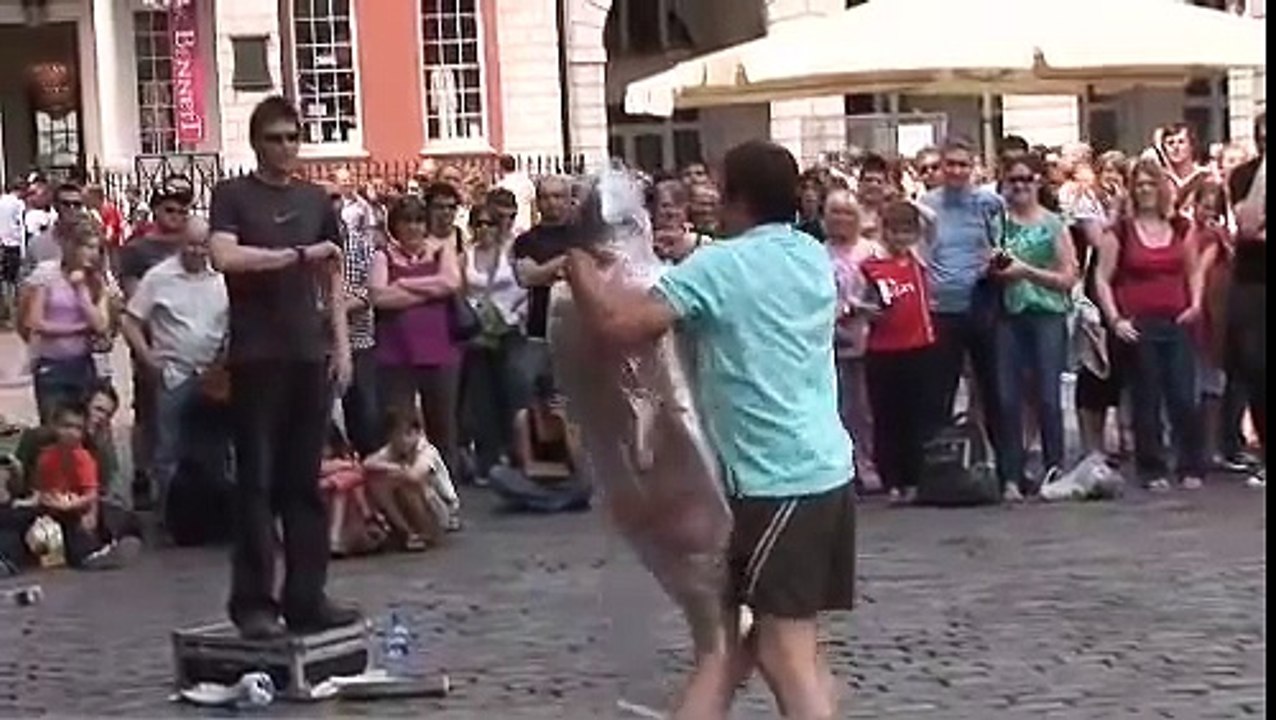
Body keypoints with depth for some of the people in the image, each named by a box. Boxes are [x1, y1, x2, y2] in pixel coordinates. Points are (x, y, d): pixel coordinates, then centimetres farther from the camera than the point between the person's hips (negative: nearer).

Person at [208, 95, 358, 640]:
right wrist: (298, 254, -12)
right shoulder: (233, 195, 1)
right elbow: (225, 256, -15)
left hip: (310, 353, 4)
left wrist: (341, 345, 9)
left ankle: (306, 598, 10)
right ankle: (253, 602, 3)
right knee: (256, 480, -2)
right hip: (256, 356, -4)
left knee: (305, 481, 6)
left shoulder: (316, 200, 14)